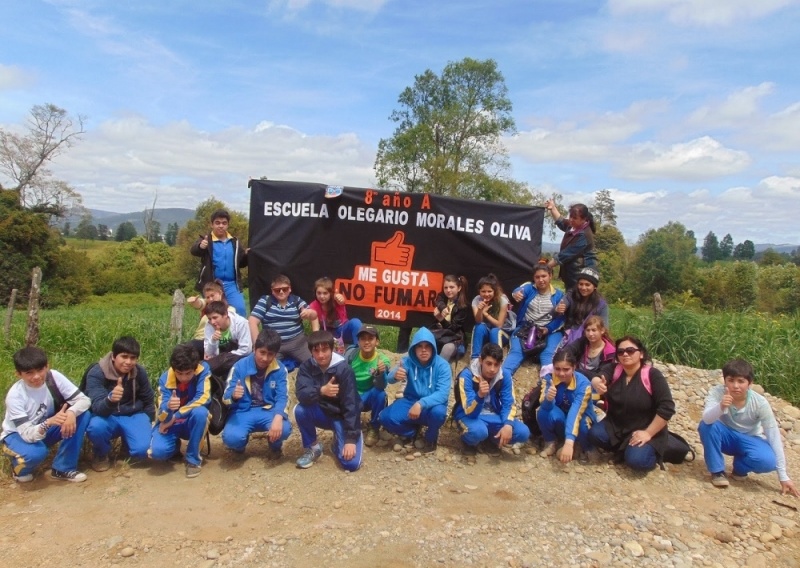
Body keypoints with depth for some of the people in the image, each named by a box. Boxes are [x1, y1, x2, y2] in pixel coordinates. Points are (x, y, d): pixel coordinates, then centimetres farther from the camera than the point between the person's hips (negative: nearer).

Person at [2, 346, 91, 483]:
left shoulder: (53, 376, -21)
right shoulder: (15, 395, -28)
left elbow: (84, 400, -21)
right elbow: (28, 434, -32)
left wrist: (71, 412, -43)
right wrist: (49, 422, -52)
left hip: (46, 429, 4)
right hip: (18, 435, -4)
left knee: (82, 415, -23)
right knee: (36, 452, -37)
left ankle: (63, 468, -10)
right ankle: (19, 468, 3)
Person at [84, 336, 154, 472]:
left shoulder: (140, 372, -11)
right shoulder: (96, 373, -21)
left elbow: (149, 400, 6)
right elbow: (98, 408, -31)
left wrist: (146, 424, 6)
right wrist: (110, 399, -53)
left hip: (134, 415, 2)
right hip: (107, 416, -2)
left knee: (142, 450, -23)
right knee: (95, 427, -37)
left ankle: (126, 439, 15)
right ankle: (101, 454, -1)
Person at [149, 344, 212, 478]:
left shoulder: (203, 369, -19)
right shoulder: (165, 379, -17)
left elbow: (203, 399, -25)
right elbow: (162, 416, -21)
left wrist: (175, 417, -24)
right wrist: (168, 407, -46)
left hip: (193, 422, 0)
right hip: (169, 424, 1)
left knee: (200, 411, -35)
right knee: (158, 452, -28)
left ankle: (193, 458, -13)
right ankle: (175, 445, 12)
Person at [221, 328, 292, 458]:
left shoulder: (280, 370, -6)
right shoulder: (239, 366, -9)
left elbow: (283, 397, -14)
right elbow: (226, 397, -8)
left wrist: (278, 418, -36)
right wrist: (234, 396, -35)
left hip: (269, 411, 1)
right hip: (243, 412, 0)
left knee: (284, 429, -32)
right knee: (231, 437, -32)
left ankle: (275, 446, 8)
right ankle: (239, 444, 10)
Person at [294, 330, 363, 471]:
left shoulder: (343, 369, -22)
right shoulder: (306, 367, -12)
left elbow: (351, 405, -23)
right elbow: (301, 395, -27)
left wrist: (351, 439, -27)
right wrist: (321, 391, -47)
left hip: (342, 416, -3)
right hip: (322, 413, 3)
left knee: (351, 463, -20)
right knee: (300, 410, -29)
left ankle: (339, 441, 15)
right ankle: (312, 447, -3)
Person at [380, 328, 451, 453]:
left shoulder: (442, 365, -16)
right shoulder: (408, 361, -12)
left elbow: (443, 394, -27)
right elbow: (389, 378, -29)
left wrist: (421, 404, -43)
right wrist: (395, 375, -55)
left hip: (432, 405, -2)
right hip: (411, 401, 2)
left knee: (438, 412, -37)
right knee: (386, 417, -23)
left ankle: (431, 438, -1)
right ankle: (411, 432, 10)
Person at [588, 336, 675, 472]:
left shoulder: (652, 375, -14)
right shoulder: (612, 370, -6)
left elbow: (666, 408, -19)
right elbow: (596, 378, -28)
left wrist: (648, 433, -21)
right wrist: (597, 383, -53)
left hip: (645, 430, -4)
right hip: (615, 426, 4)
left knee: (636, 460, -27)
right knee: (595, 435, -23)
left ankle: (652, 452, 8)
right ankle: (623, 449, 5)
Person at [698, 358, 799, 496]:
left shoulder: (760, 403, -22)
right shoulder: (717, 392, -25)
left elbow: (774, 436, -18)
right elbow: (707, 419, -40)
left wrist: (783, 476, -18)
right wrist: (721, 407, -64)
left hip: (749, 439, 0)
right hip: (726, 437, 0)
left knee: (767, 460, -32)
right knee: (707, 426, -33)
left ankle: (740, 468, 4)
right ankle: (717, 471, -13)